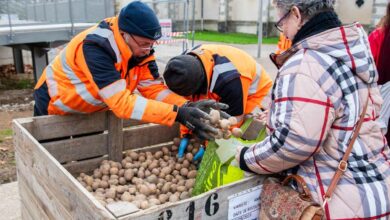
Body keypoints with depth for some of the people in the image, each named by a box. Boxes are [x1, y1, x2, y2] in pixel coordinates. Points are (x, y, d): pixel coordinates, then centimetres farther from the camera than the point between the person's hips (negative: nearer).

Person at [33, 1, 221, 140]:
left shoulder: (138, 46, -18)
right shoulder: (95, 48, -40)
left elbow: (153, 88, -19)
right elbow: (121, 102, -46)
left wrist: (187, 107, -36)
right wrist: (176, 113, -51)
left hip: (90, 109, 6)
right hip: (56, 105, -6)